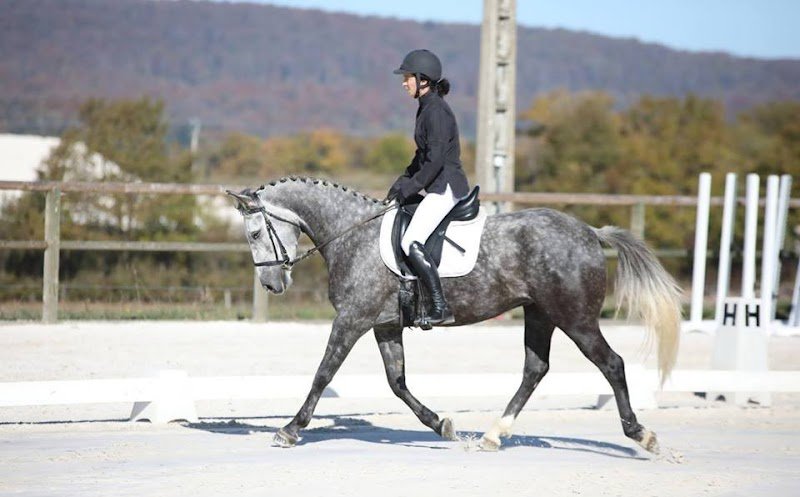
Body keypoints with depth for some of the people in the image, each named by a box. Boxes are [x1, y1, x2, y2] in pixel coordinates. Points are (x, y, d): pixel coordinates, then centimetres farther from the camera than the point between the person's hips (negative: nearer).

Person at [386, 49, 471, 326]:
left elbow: (435, 160, -21)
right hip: (437, 188, 11)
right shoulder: (427, 108, 16)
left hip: (447, 188, -11)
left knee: (411, 243, -23)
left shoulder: (436, 112, -16)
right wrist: (402, 182, 14)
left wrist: (409, 188, -15)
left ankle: (440, 308, -25)